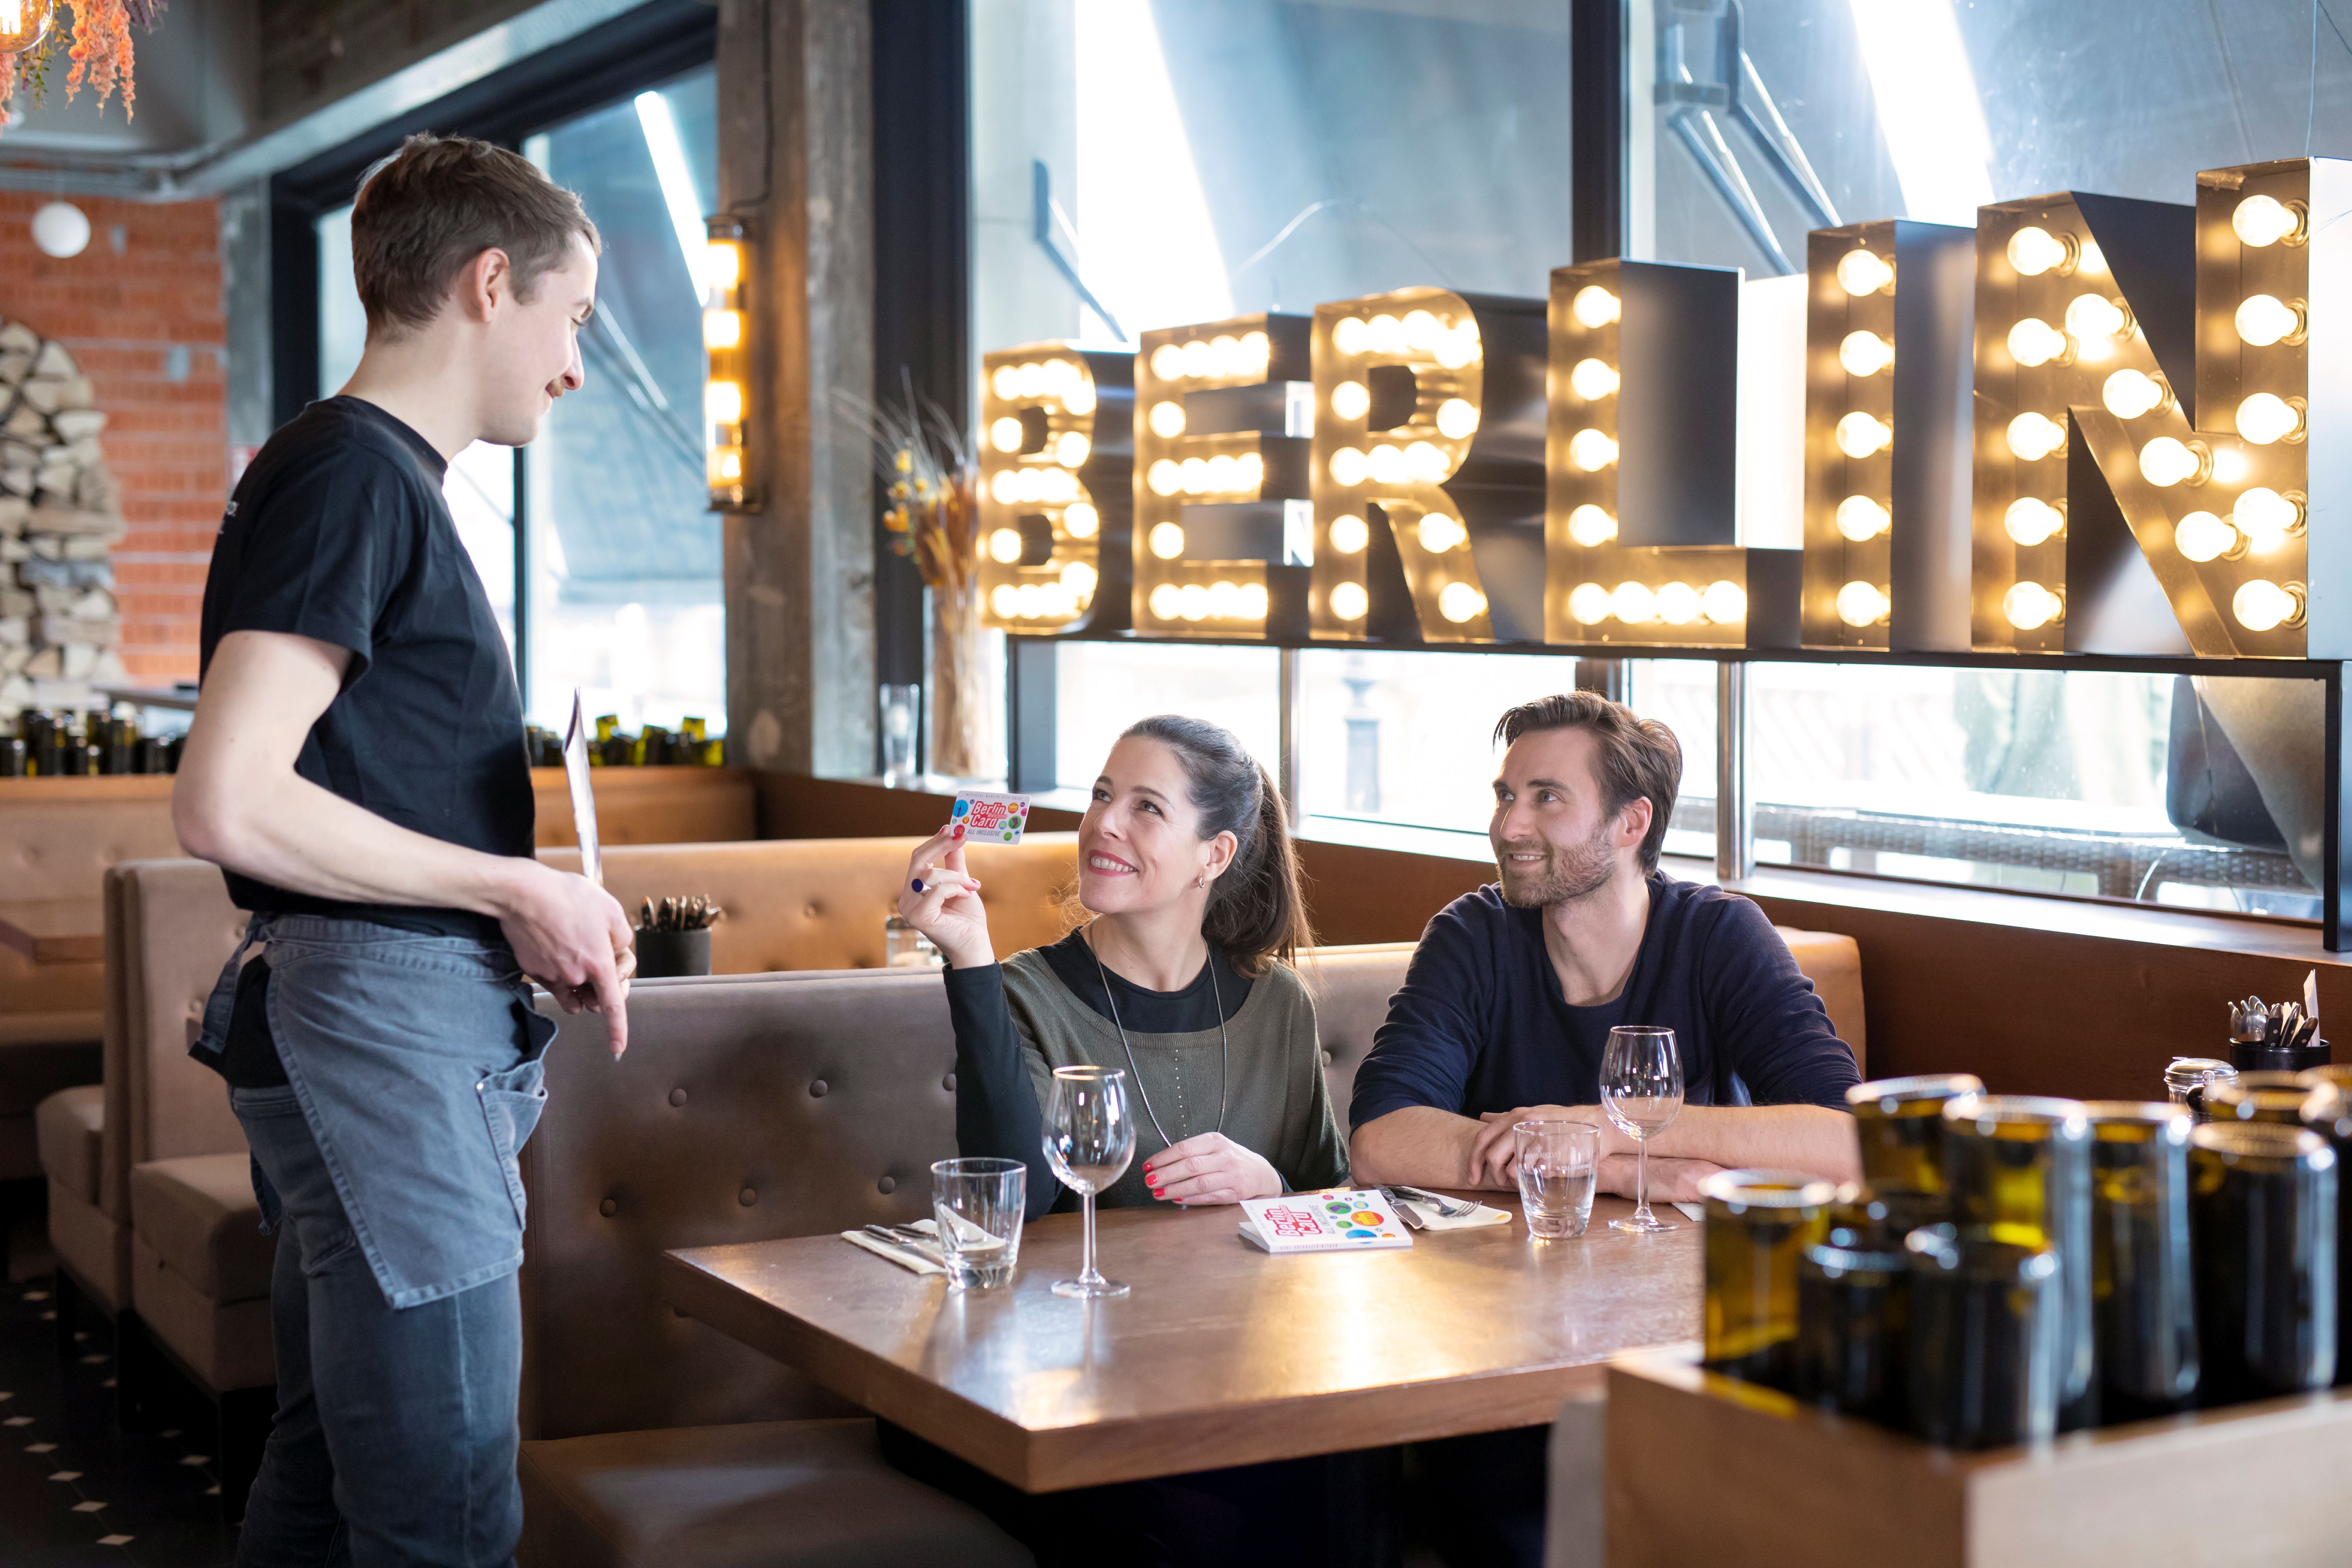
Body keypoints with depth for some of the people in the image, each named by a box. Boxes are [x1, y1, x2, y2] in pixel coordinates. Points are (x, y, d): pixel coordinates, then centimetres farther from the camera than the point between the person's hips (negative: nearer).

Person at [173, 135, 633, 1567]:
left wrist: (536, 910, 7)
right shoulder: (347, 472, -11)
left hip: (421, 1030, 10)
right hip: (379, 1024, -10)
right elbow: (227, 804, -21)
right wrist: (515, 886, -12)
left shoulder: (392, 479, 19)